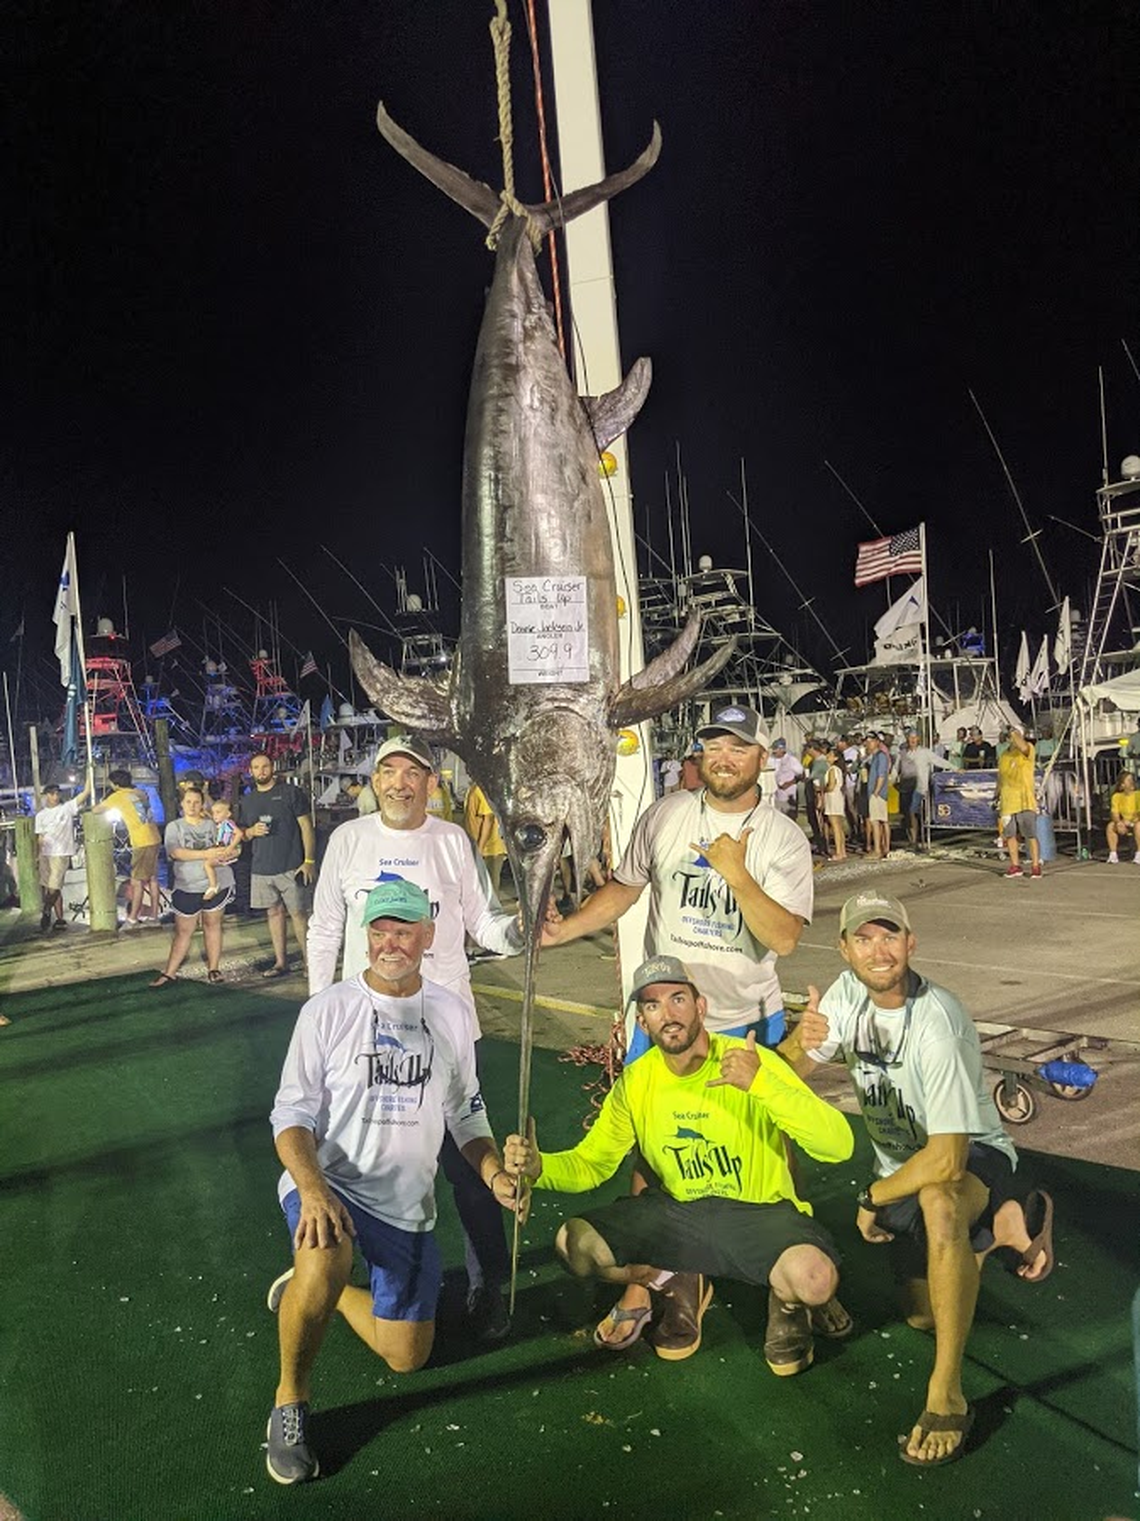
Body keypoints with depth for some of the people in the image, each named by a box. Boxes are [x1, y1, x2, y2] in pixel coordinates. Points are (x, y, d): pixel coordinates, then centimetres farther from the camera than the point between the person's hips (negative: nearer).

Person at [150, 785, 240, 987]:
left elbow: (236, 847, 8)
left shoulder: (213, 824, 7)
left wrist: (228, 853, -16)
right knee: (183, 931, 3)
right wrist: (206, 854, -23)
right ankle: (169, 973, 9)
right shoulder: (174, 827, 4)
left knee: (212, 925, 9)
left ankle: (213, 969, 17)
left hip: (217, 884, 1)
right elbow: (176, 852, -13)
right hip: (187, 887, -1)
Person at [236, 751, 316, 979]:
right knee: (273, 912, 10)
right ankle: (280, 962, 16)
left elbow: (307, 827, -3)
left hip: (290, 866, -5)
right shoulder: (246, 801, 13)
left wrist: (309, 861, -10)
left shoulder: (291, 793, -2)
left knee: (298, 913, -5)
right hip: (261, 868, 5)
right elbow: (241, 833, 20)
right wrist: (252, 831, -5)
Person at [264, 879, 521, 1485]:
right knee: (325, 1260, -37)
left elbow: (466, 1116, 11)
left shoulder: (452, 1014, 2)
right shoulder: (328, 1010, -9)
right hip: (327, 1182, -4)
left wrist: (494, 1173, -7)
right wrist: (313, 1190, -27)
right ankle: (290, 1402, -11)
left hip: (407, 1202, 4)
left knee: (406, 1356, 8)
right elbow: (291, 1115, -10)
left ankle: (316, 1288, 34)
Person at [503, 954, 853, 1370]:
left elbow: (839, 1146, -26)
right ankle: (679, 1287, 12)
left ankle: (786, 1304, 6)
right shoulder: (635, 1082, -4)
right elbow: (590, 1164, 3)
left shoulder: (753, 1062, -18)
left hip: (759, 1213, -4)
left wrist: (761, 1083, -39)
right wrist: (538, 1167, -20)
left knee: (815, 1277, -35)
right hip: (677, 1212, 4)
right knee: (574, 1243, -17)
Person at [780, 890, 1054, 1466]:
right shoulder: (848, 993, -11)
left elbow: (947, 1160, -33)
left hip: (973, 1158, -7)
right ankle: (1002, 1226, 31)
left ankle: (946, 1394, -31)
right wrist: (802, 1043, -33)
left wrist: (871, 1199, -17)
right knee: (923, 1315, 12)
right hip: (901, 1168, 7)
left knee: (937, 1199, -41)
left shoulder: (936, 1025, -31)